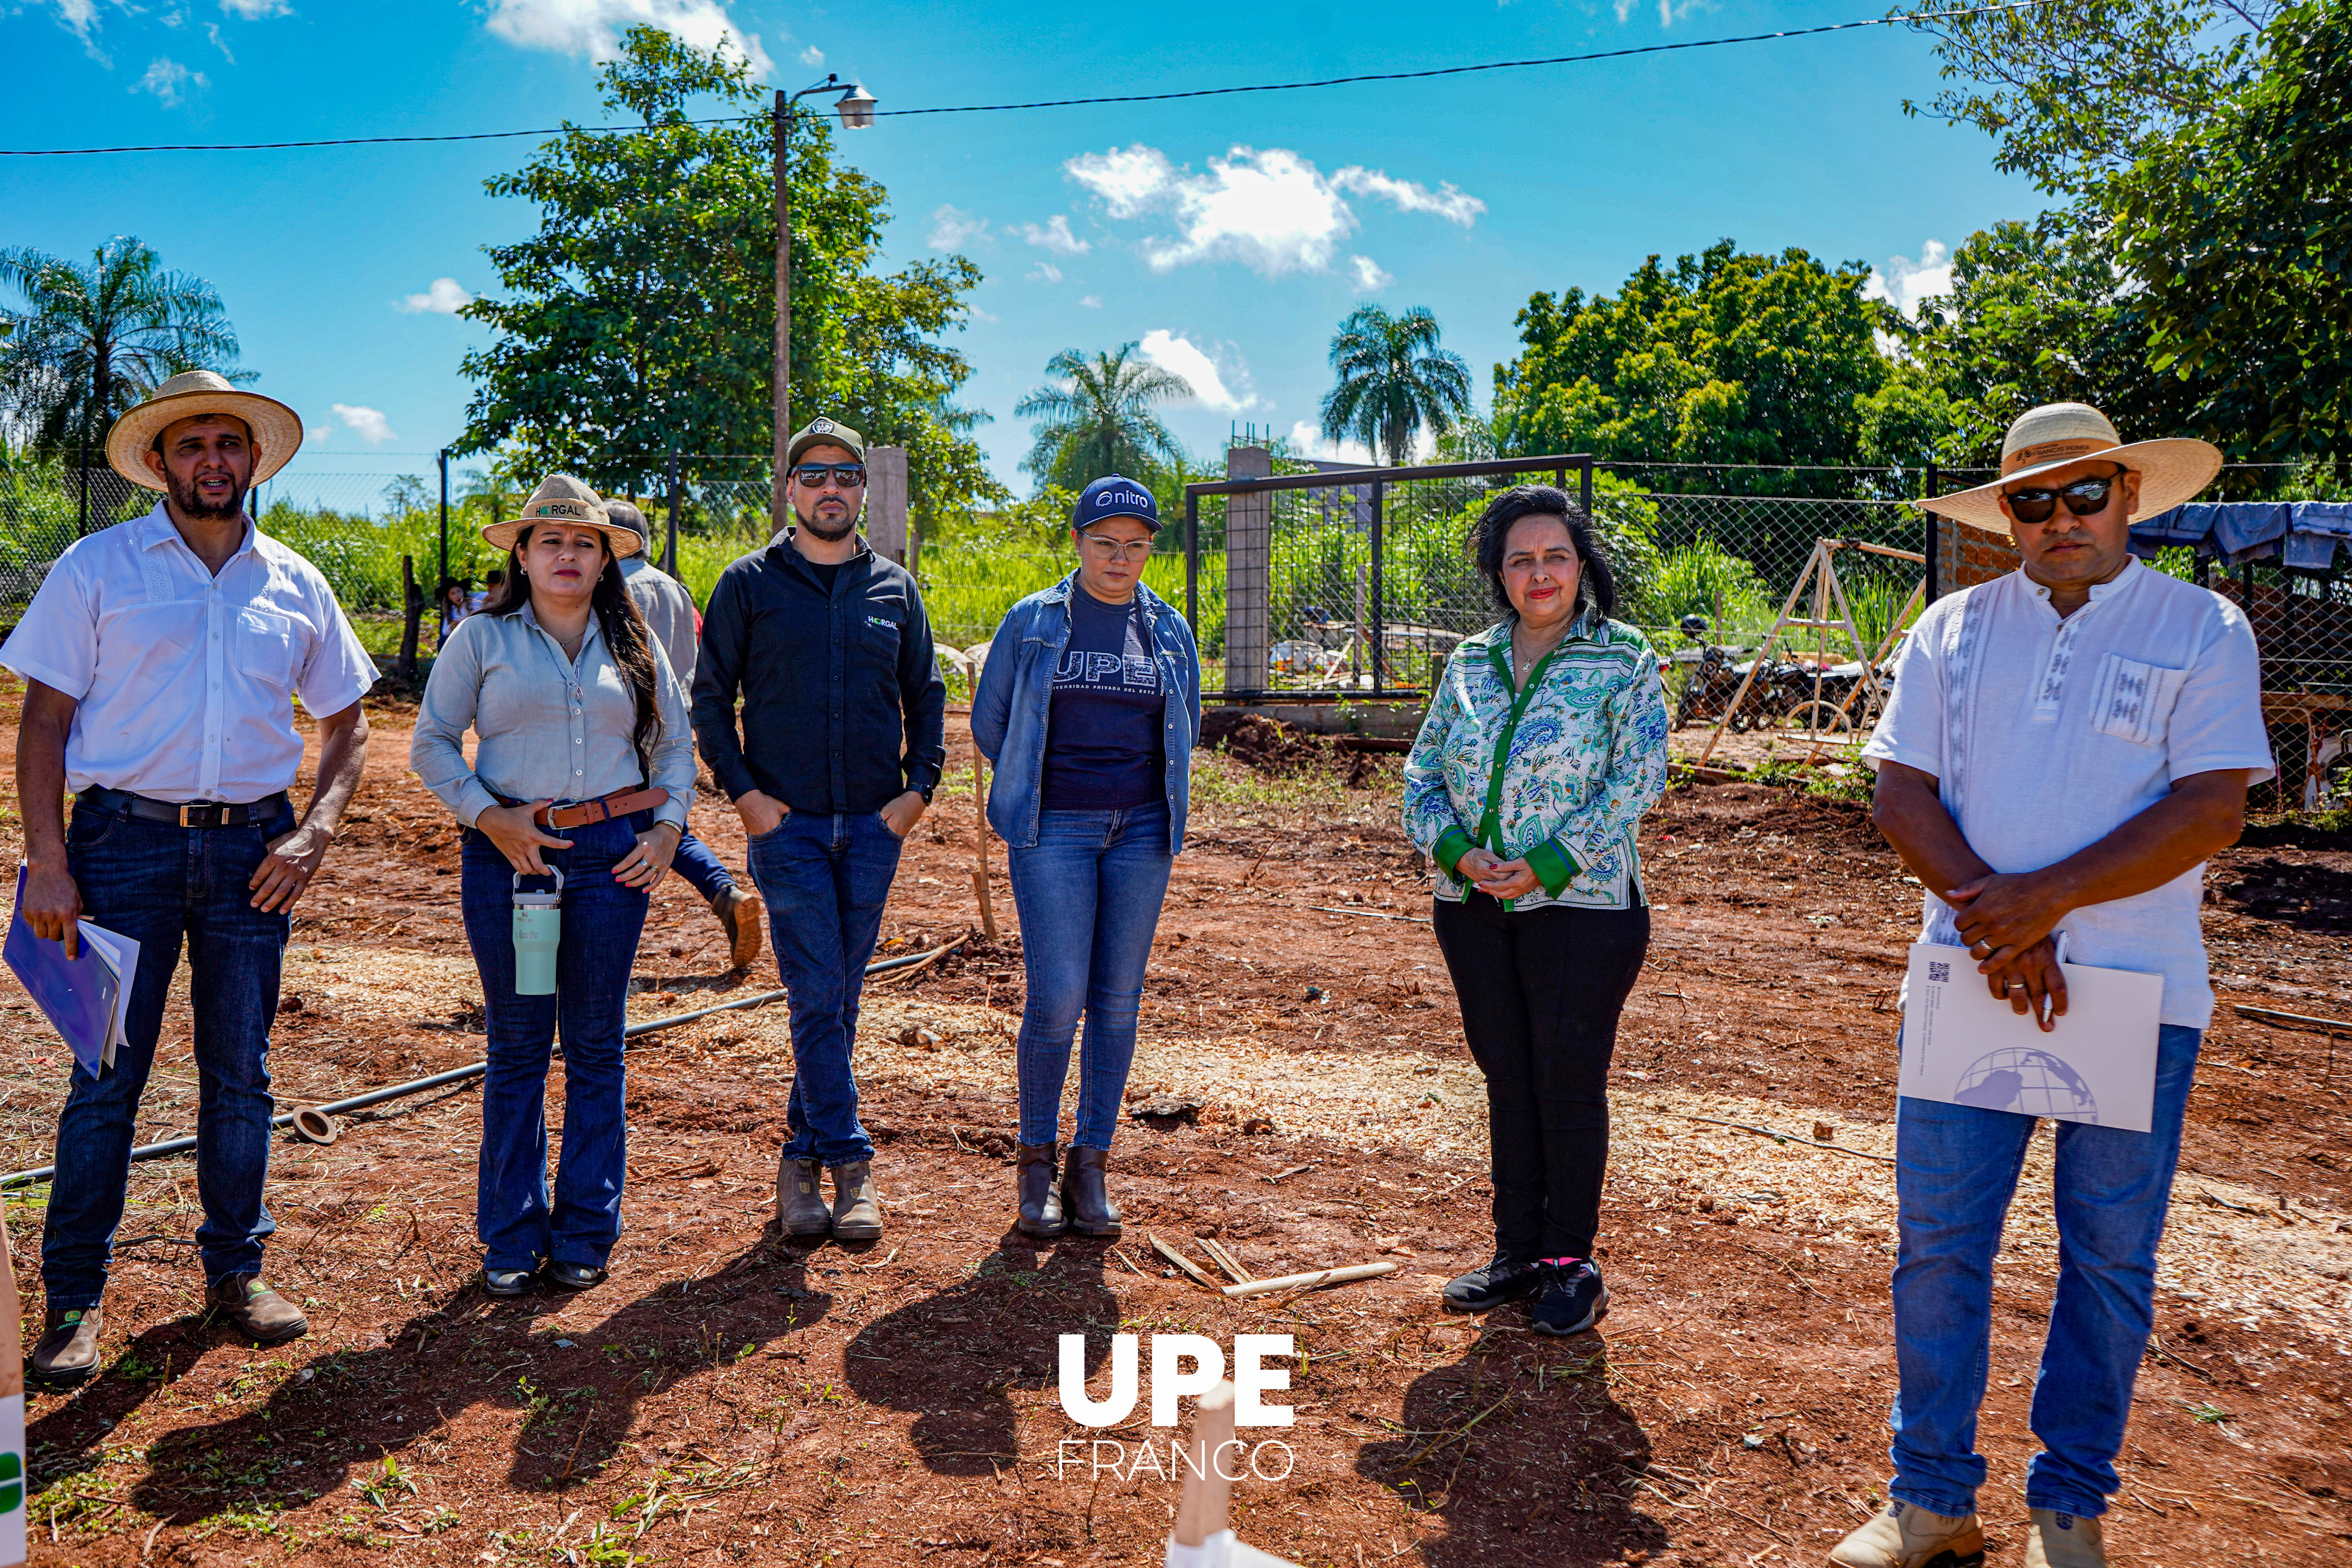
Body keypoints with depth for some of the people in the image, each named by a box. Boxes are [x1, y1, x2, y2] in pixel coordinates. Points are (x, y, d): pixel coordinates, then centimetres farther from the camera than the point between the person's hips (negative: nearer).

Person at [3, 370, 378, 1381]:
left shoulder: (295, 585, 9)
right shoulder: (97, 568, 2)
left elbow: (347, 727, 13)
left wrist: (313, 833, -2)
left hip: (251, 848, 3)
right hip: (126, 842, -2)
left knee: (241, 1073, 9)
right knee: (108, 1076, 0)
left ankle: (235, 1271, 23)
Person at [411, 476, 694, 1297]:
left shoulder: (635, 646, 11)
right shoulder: (482, 639, 5)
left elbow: (676, 743, 17)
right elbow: (431, 743, 5)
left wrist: (668, 828, 3)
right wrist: (487, 816, -8)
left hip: (612, 855, 2)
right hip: (508, 854, -1)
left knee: (596, 1047, 6)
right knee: (517, 1048, 5)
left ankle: (586, 1234, 18)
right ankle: (512, 1238, 17)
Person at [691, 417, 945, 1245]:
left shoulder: (894, 586, 9)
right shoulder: (749, 584, 3)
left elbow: (926, 694, 14)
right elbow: (709, 696, 5)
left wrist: (920, 787, 2)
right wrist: (742, 791, -5)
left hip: (875, 825, 3)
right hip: (787, 824, -2)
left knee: (840, 999, 8)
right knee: (817, 996, -7)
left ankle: (803, 1157, 21)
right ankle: (850, 1162, 0)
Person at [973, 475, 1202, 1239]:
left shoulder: (1171, 632, 11)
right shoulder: (1032, 621, 4)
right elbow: (989, 723, 12)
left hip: (1141, 831, 3)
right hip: (1054, 830, -3)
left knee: (1118, 1000, 3)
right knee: (1057, 997, -9)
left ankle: (1091, 1163, 14)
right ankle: (1036, 1161, 10)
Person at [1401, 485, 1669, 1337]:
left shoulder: (1625, 662, -2)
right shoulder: (1469, 663, 10)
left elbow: (1637, 780, -10)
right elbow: (1423, 774, 10)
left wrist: (1549, 864, -18)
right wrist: (1455, 850, -9)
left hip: (1582, 905, -4)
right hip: (1473, 908, 4)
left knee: (1569, 1082, 2)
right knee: (1507, 1080, 11)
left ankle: (1570, 1262, 17)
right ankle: (1516, 1250, 25)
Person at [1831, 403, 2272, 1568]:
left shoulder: (2202, 630, 2)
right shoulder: (1953, 629, 8)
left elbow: (2211, 811, -9)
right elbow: (1901, 792, 1)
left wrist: (2047, 898, -17)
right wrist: (1991, 914, -13)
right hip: (1969, 985, 2)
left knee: (2109, 1260, 9)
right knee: (1937, 1245, 3)